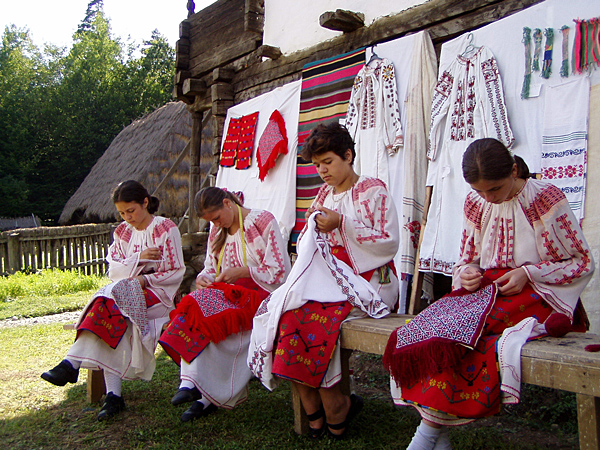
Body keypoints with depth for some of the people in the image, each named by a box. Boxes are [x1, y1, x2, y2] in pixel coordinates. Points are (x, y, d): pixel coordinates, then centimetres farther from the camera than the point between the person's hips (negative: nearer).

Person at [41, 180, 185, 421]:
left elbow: (177, 272, -4)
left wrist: (144, 279, -14)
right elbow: (114, 270, 6)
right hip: (125, 293, 4)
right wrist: (140, 258, -11)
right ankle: (113, 395, -31)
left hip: (158, 293, -4)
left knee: (109, 301, -31)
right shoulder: (122, 232, 16)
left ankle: (71, 363, -30)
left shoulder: (166, 229, -1)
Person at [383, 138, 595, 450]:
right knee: (426, 324, -25)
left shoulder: (546, 198, -5)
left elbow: (584, 263, -1)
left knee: (459, 328, -31)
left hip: (536, 297, -5)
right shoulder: (475, 203, 9)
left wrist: (528, 274, -13)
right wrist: (466, 274, -6)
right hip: (485, 292, 5)